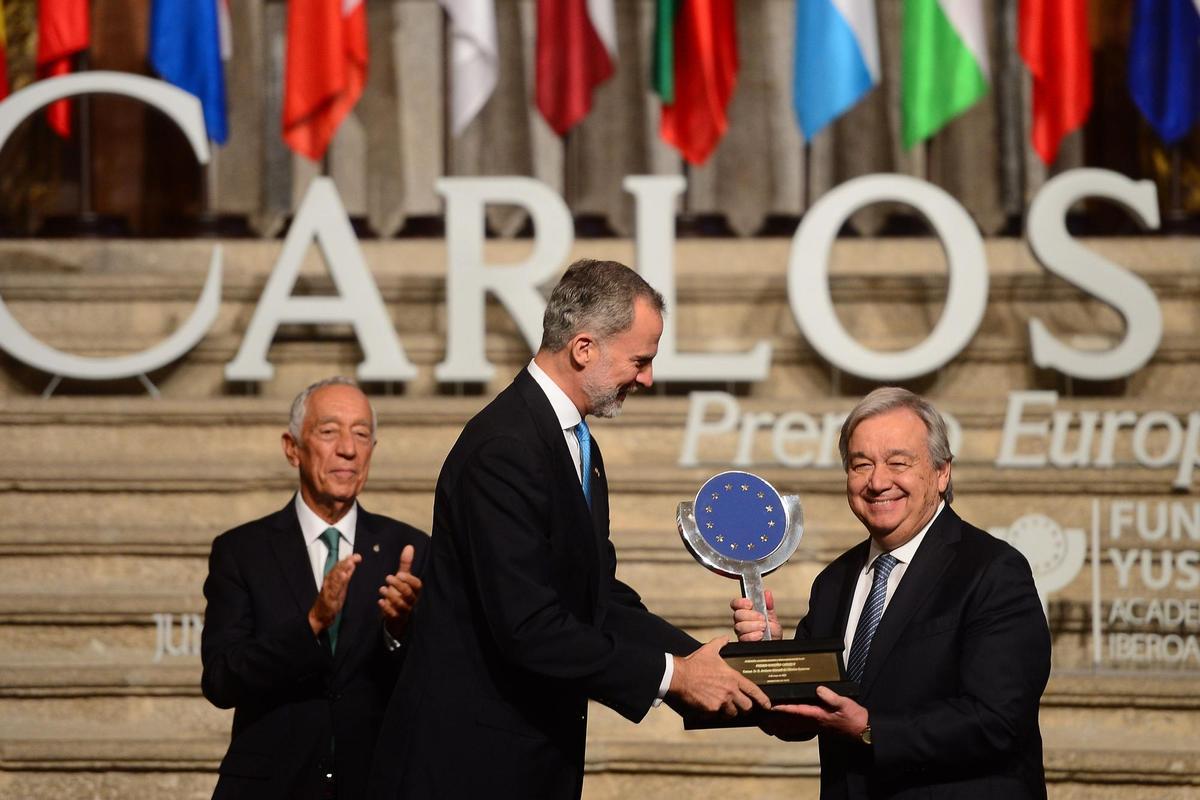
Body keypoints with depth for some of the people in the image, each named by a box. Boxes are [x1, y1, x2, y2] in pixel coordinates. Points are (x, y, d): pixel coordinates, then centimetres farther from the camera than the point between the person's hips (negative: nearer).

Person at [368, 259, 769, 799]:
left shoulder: (579, 449, 13)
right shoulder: (504, 450, -19)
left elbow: (603, 600, 13)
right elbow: (529, 628, -25)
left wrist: (702, 663, -1)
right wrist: (672, 674, -19)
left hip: (541, 756, 9)